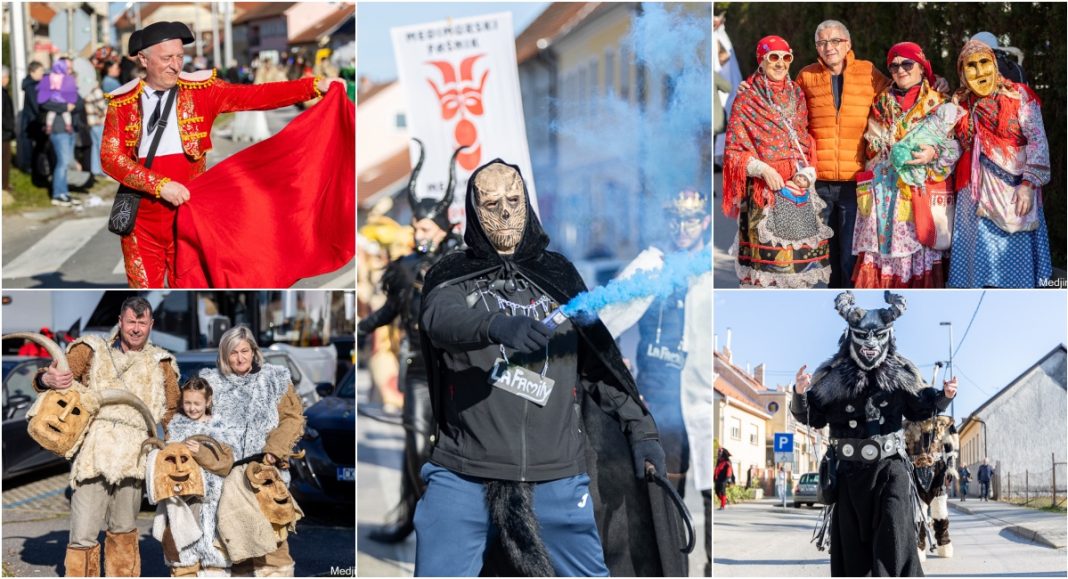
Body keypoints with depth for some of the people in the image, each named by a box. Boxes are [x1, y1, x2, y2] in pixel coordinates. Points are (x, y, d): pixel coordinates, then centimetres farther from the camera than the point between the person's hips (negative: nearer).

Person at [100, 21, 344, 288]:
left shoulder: (200, 90, 1)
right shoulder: (122, 102, 1)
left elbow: (254, 96, -6)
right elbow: (110, 157, -7)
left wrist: (314, 86, -17)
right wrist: (160, 185, -19)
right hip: (141, 217, 0)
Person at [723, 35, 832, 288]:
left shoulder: (797, 96, 13)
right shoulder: (746, 101, -2)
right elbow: (734, 151, -3)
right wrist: (763, 169, -17)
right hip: (763, 190, -5)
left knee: (800, 258, 2)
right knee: (765, 258, -7)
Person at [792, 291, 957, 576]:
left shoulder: (901, 373, 1)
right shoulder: (833, 375, -5)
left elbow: (921, 408, 14)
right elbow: (810, 416, -3)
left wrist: (943, 397, -4)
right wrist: (801, 394, -22)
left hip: (890, 467, 0)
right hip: (850, 470, 0)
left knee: (895, 533, -12)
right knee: (851, 535, 8)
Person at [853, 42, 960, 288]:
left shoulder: (940, 105, 7)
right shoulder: (881, 105, 18)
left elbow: (955, 146, 0)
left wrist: (934, 153, -18)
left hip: (923, 191, -3)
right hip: (883, 193, 3)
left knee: (920, 254, -8)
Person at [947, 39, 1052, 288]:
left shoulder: (1019, 96, -2)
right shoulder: (960, 104, 10)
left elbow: (1037, 140, -8)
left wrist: (1028, 183, -17)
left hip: (1013, 190, -3)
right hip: (975, 192, 4)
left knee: (1015, 258, -3)